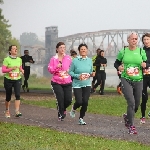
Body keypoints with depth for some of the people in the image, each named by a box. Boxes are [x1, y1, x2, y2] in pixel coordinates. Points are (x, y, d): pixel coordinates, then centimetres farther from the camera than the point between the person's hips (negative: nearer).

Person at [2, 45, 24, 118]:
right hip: (8, 80, -2)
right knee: (8, 96, 8)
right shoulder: (6, 59, -7)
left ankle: (17, 111, -20)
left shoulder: (19, 59, 6)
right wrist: (11, 68, -25)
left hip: (17, 79, 2)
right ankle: (7, 111, 29)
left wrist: (21, 70, -3)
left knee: (18, 95, -16)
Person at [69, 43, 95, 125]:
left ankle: (81, 118, 15)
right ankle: (73, 108, 28)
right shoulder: (75, 61, -8)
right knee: (79, 102, -10)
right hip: (77, 84, -3)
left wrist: (92, 74, -8)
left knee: (85, 102, -5)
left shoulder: (89, 60, 4)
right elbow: (70, 72, -4)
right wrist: (78, 76, -19)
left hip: (87, 84, 3)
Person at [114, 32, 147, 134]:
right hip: (126, 80, -3)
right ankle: (131, 126, -9)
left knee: (137, 104, 11)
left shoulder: (141, 52, 4)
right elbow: (116, 63, 12)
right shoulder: (123, 52, 1)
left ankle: (127, 117, 41)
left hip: (138, 80, 3)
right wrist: (119, 67, -10)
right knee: (131, 102, -17)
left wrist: (145, 65, -13)